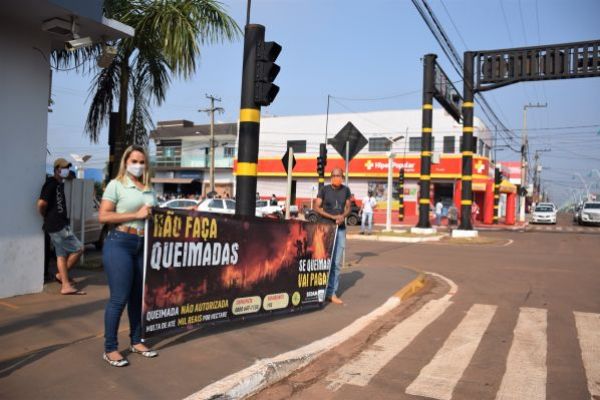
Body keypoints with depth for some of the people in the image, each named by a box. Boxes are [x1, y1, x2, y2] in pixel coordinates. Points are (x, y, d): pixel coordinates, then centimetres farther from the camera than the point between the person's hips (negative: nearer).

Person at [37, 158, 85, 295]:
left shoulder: (60, 184, 14)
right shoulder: (51, 184, -14)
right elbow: (41, 203, -23)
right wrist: (45, 216, -7)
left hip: (61, 224, 9)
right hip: (57, 226, -9)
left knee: (62, 254, 9)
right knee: (78, 249, -5)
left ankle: (66, 286, 13)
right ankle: (61, 275, 9)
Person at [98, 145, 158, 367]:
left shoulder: (149, 189, 15)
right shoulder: (116, 185, -2)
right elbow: (103, 216, -12)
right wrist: (137, 215, -15)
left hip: (143, 245, 6)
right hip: (119, 243, -6)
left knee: (139, 296, 12)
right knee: (119, 297, -4)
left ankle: (136, 342, 27)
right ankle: (110, 349, 9)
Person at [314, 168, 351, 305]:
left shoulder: (346, 190, 8)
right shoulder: (324, 189, -2)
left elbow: (348, 208, 12)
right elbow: (316, 208, -6)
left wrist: (343, 216, -11)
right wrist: (333, 217, -17)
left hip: (340, 229, 3)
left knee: (337, 263, 3)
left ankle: (331, 293, 10)